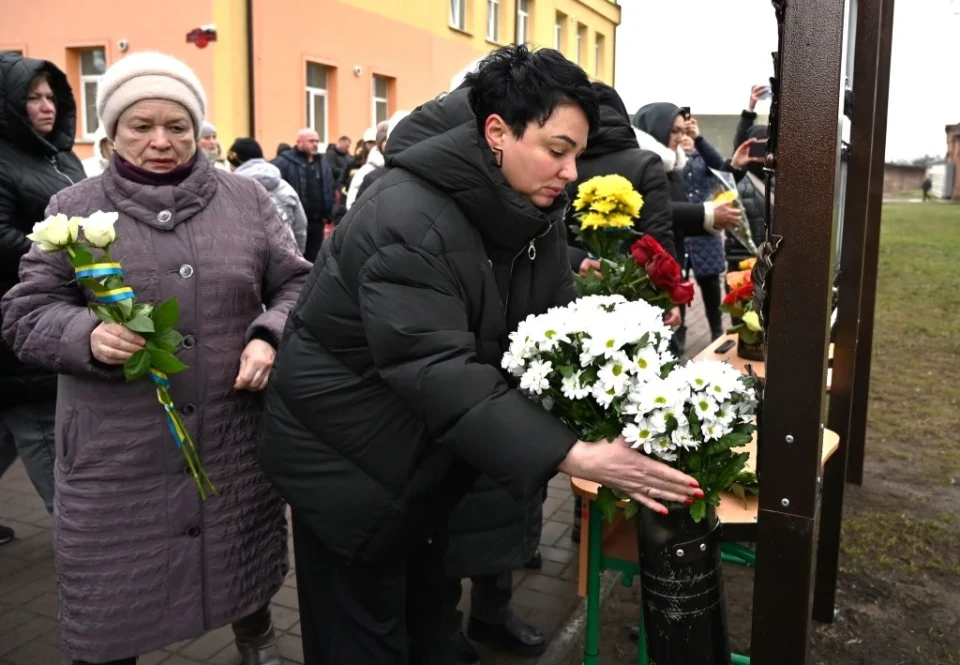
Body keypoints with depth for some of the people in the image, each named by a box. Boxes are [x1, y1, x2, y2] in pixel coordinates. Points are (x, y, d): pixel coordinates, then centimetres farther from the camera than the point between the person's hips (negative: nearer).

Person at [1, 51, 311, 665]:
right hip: (117, 458, -1)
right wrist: (87, 335, -20)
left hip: (236, 443, 2)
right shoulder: (73, 210, 1)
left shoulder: (246, 200, 4)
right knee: (111, 601, 9)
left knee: (246, 557, 21)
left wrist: (269, 337, -12)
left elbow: (297, 284, 8)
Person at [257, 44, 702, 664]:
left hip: (428, 454, 7)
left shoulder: (535, 210, -5)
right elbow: (440, 372, -38)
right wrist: (575, 457, -42)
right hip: (347, 458, -7)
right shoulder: (406, 221, -32)